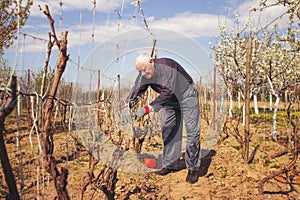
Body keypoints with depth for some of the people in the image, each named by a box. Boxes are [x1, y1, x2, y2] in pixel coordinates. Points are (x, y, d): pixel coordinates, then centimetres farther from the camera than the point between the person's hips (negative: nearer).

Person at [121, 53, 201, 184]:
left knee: (192, 131, -9)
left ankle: (193, 168, 1)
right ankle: (170, 165, 15)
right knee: (168, 130, 4)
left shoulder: (167, 66, -34)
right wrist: (126, 106, -34)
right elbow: (136, 91, -13)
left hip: (186, 96, -7)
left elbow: (168, 92, -41)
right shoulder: (143, 75, -11)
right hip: (170, 100, 7)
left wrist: (147, 109, -47)